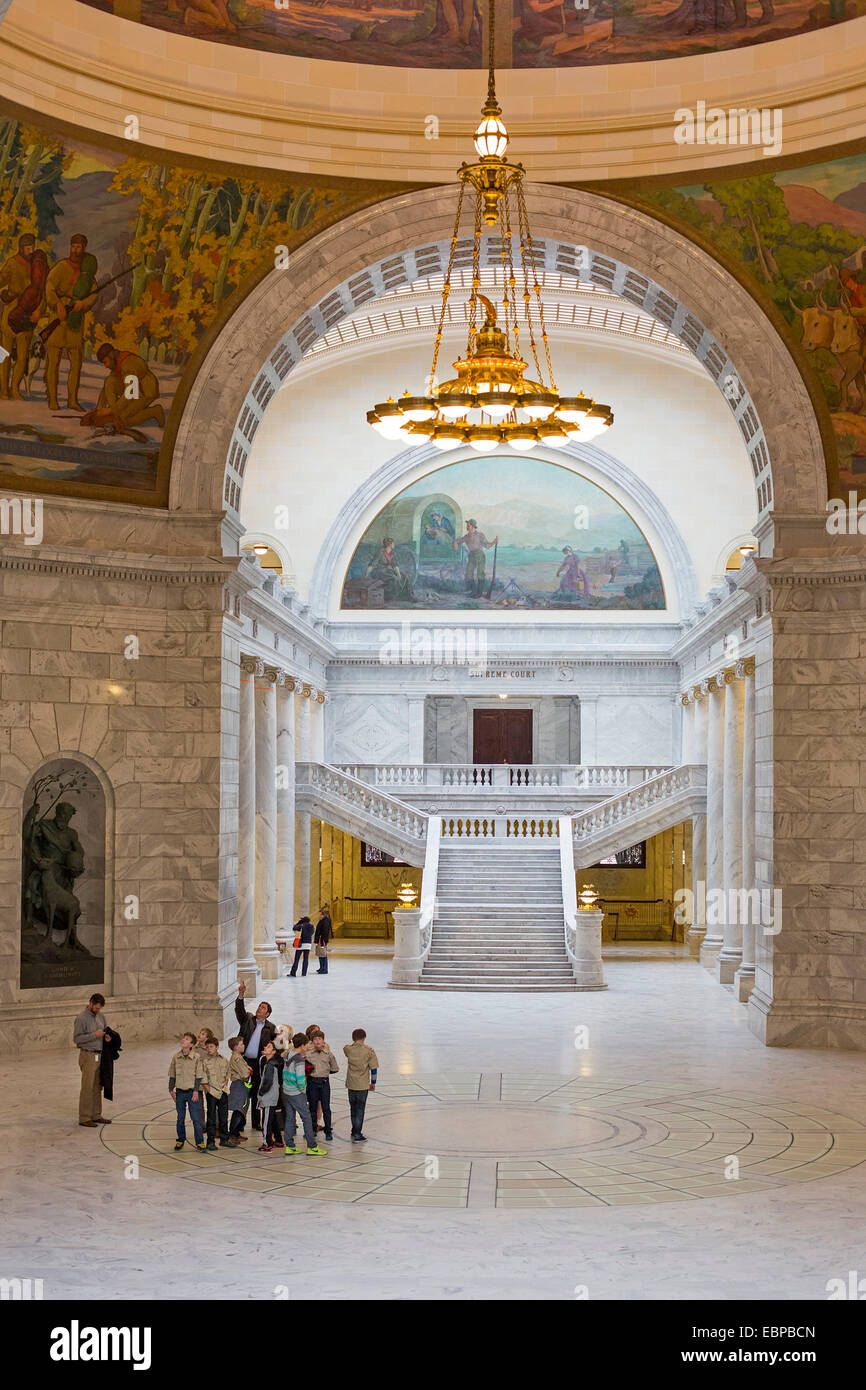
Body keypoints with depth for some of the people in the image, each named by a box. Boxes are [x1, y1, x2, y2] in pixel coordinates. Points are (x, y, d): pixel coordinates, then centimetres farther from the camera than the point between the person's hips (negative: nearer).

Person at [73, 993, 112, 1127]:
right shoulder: (82, 1018, -12)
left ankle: (96, 1115, 20)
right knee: (88, 1088, -6)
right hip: (88, 1056, -7)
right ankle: (84, 1118, -2)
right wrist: (94, 1035, -21)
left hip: (99, 1055, 7)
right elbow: (76, 1038, -16)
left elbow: (106, 1029, 21)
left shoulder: (100, 1016, 10)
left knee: (97, 1087, 12)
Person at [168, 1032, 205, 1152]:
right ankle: (180, 1140, 24)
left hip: (191, 1092, -3)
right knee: (180, 1118, 10)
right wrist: (171, 1089, 6)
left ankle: (200, 1142, 2)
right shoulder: (176, 1057, 3)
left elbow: (198, 1076, -4)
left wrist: (196, 1091, -9)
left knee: (196, 1118, -4)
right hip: (179, 1092, 3)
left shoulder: (196, 1057, -6)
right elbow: (172, 1075, 10)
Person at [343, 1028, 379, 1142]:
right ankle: (357, 1135, 2)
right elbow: (374, 1068, -6)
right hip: (363, 1085, -3)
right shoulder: (369, 1051, -9)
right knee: (360, 1109, 3)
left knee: (353, 1108, 18)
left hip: (351, 1085, 3)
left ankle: (355, 1132, 29)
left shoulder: (348, 1049, -4)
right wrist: (373, 1083, 5)